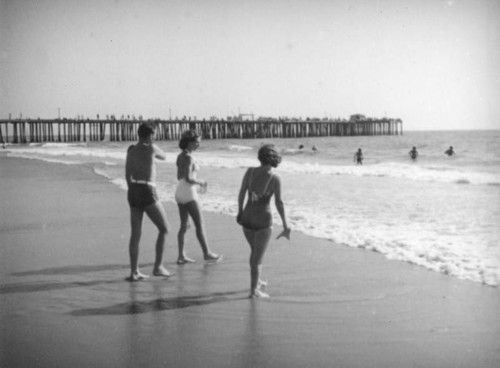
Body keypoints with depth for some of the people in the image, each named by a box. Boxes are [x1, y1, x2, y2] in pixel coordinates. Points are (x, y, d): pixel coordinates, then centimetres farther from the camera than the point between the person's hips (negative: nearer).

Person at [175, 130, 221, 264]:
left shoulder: (180, 156, 11)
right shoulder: (188, 157, -17)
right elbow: (188, 178, -23)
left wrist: (197, 182, 17)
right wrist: (201, 182, -5)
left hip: (180, 193, 9)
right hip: (188, 194, -9)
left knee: (184, 225, 10)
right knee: (200, 224, 2)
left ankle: (181, 256, 9)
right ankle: (207, 253, 11)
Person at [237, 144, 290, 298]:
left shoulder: (250, 171, -5)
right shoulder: (275, 179, -12)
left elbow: (241, 193, -1)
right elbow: (279, 203, -13)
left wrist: (240, 211, 15)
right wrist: (285, 225, -6)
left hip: (247, 217, 4)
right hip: (263, 219, -4)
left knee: (255, 250, 26)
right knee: (258, 256, 4)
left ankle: (257, 281, 40)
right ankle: (254, 290, 1)